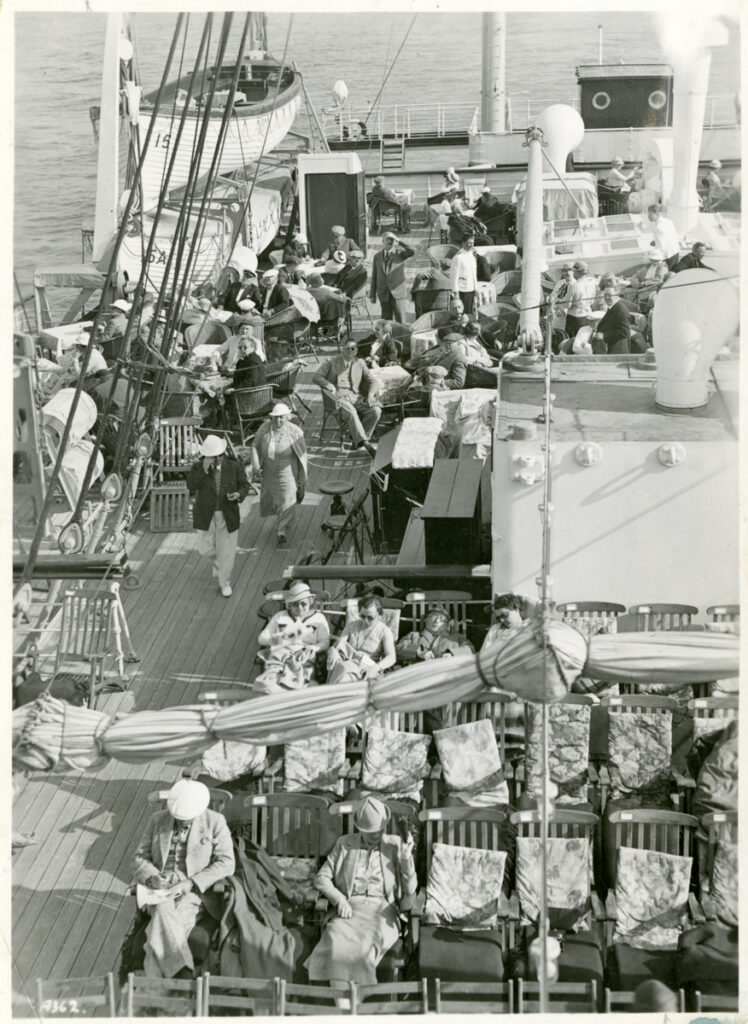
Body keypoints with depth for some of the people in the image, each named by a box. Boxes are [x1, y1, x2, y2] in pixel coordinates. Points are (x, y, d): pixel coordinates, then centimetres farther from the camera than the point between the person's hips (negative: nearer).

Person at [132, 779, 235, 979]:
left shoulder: (215, 822, -1)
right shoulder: (157, 820, 8)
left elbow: (226, 864, -7)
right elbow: (140, 858, 11)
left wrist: (191, 883, -19)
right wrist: (152, 878, -13)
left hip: (196, 891, -2)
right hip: (161, 889, 2)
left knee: (162, 929, -32)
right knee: (163, 913, -34)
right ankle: (184, 972, -42)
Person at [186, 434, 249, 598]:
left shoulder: (234, 467, -8)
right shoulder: (198, 468, -10)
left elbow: (244, 485, 0)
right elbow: (191, 487, -22)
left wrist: (239, 494, -22)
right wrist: (204, 469, -30)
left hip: (228, 515, 0)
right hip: (205, 515, 0)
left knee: (227, 551, 6)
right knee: (205, 548, 7)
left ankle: (224, 583, 26)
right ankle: (218, 561, 43)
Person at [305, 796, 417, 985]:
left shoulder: (395, 845, 14)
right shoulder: (344, 844, 15)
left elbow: (410, 889, 11)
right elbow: (321, 878, 11)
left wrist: (406, 858, -7)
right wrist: (339, 899, -7)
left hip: (382, 911, -1)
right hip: (349, 909, 1)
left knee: (365, 943, -35)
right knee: (337, 940, -34)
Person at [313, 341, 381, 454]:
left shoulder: (360, 363, 19)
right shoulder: (332, 362, 10)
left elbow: (370, 380, 21)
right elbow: (316, 377, 4)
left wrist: (370, 394, 0)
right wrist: (328, 385, -16)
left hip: (355, 396, 4)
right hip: (337, 396, -4)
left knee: (376, 410, -24)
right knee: (350, 411, -38)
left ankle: (358, 439, -13)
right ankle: (364, 443, -43)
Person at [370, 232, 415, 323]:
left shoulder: (400, 253, 3)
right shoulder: (377, 256, 10)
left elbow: (412, 252, -18)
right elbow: (374, 276, 10)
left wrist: (399, 242, -14)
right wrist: (372, 295, 7)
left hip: (397, 292, -2)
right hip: (383, 293, 2)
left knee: (399, 318, -5)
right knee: (386, 319, 3)